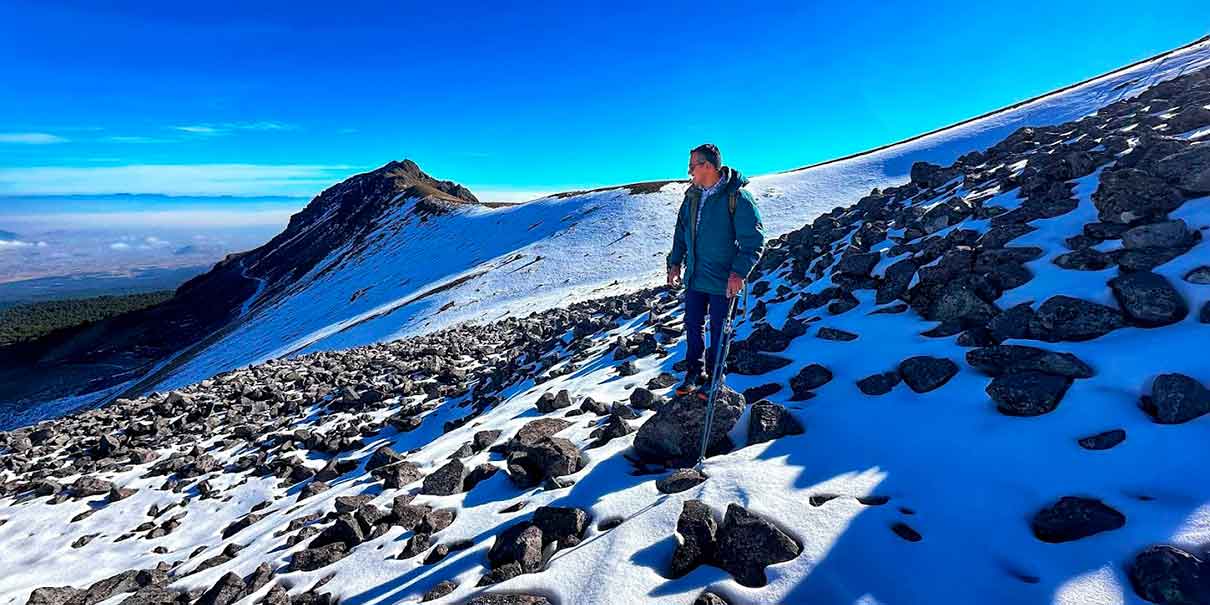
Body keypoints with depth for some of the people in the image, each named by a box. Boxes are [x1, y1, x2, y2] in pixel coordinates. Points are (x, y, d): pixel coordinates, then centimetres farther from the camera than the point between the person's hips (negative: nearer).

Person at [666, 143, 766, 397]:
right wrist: (675, 262, 11)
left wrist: (739, 271, -23)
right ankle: (694, 374, 28)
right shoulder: (692, 196, 6)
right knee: (692, 326, 13)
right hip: (694, 277, 6)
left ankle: (713, 379, 23)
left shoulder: (737, 197, -14)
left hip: (722, 280, -6)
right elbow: (681, 232, 17)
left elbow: (753, 239, -15)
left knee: (718, 330, 7)